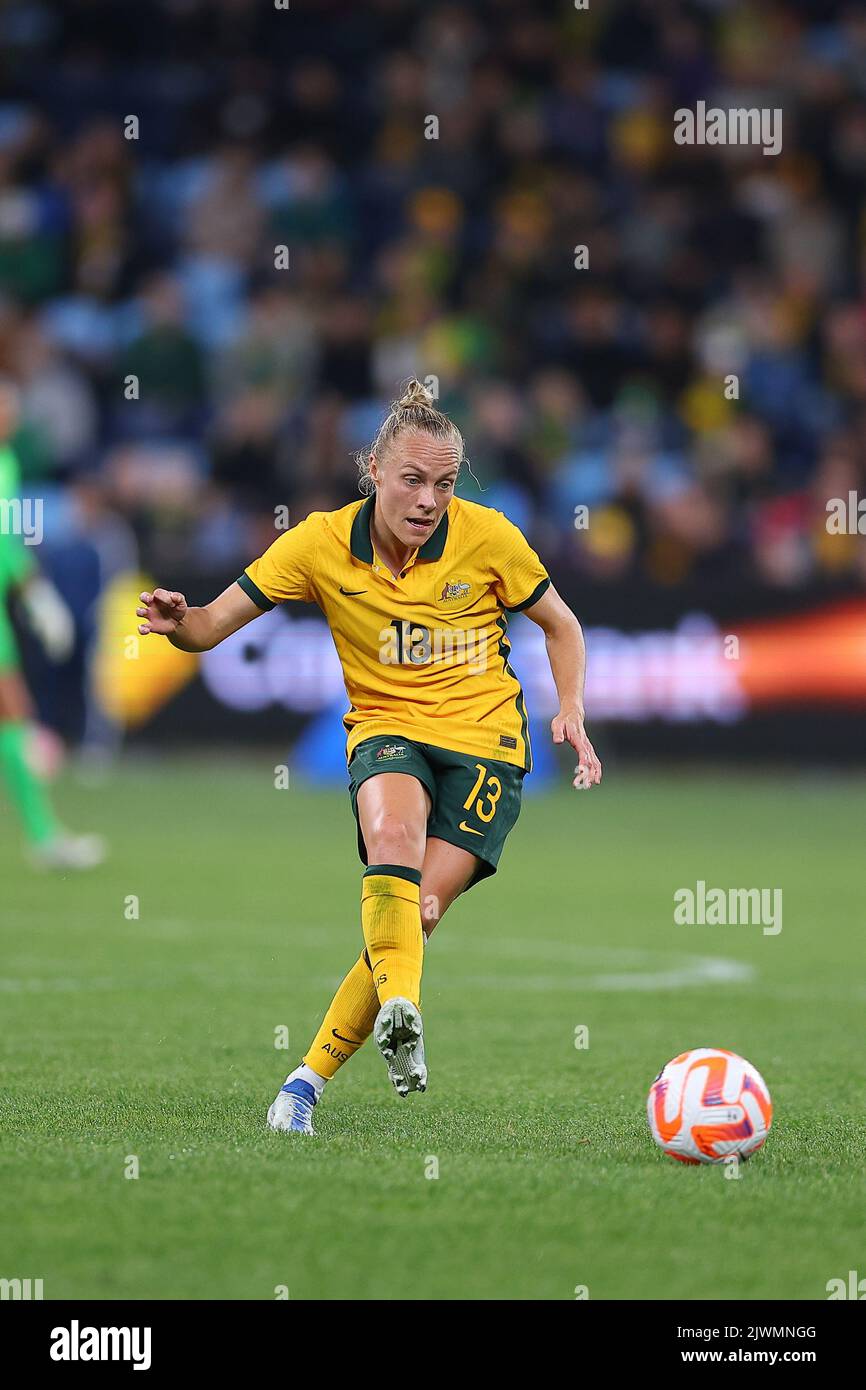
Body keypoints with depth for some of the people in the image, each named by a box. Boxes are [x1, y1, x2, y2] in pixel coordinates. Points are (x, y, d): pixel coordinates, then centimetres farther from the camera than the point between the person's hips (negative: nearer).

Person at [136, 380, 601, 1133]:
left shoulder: (486, 536, -8)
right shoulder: (323, 542, -8)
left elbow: (561, 625, 8)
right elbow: (217, 622, -8)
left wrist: (571, 711, -7)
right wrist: (179, 620, -31)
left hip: (485, 740, 0)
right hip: (386, 726, 0)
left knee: (420, 911, -15)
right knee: (392, 837, -36)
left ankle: (310, 1079, -6)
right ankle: (399, 1010, -48)